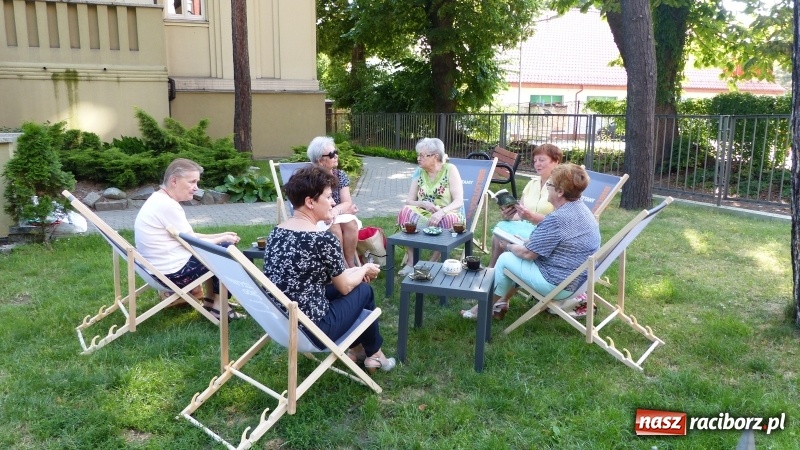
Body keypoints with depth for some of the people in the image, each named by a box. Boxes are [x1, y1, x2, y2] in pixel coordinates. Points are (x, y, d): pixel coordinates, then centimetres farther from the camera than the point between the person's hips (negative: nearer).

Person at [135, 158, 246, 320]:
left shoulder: (160, 199, 10)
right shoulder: (167, 206, -22)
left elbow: (189, 237, 15)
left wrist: (220, 236, 7)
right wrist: (223, 239, -3)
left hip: (162, 267, 10)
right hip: (172, 272, -10)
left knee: (218, 248, 20)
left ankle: (210, 300, 21)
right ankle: (218, 307, 6)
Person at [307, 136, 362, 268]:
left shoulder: (340, 175, 1)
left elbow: (347, 203, -9)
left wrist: (335, 211, -32)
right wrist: (344, 209, -18)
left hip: (338, 217, 4)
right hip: (315, 219, -4)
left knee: (350, 223, -28)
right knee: (334, 227, -33)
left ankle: (350, 264, -21)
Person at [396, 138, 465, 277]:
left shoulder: (450, 170, -7)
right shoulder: (419, 172, 4)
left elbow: (459, 201, -15)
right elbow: (409, 201, 2)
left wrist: (441, 212, -34)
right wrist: (424, 204, -20)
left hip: (447, 215, -3)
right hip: (424, 215, 3)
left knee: (448, 220, -37)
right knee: (406, 211, -25)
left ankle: (432, 263, -20)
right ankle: (411, 262, -26)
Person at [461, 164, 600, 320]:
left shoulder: (557, 219, -26)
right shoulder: (581, 209, 5)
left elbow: (528, 253, -18)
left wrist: (508, 246, 0)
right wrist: (526, 242, 10)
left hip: (558, 285, -10)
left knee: (505, 259, 4)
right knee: (516, 255, 20)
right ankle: (502, 302, 25)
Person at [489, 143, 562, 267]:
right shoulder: (532, 183, 16)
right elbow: (520, 214, 11)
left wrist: (532, 217, -31)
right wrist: (509, 215, -12)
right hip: (527, 227, 7)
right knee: (501, 227, -21)